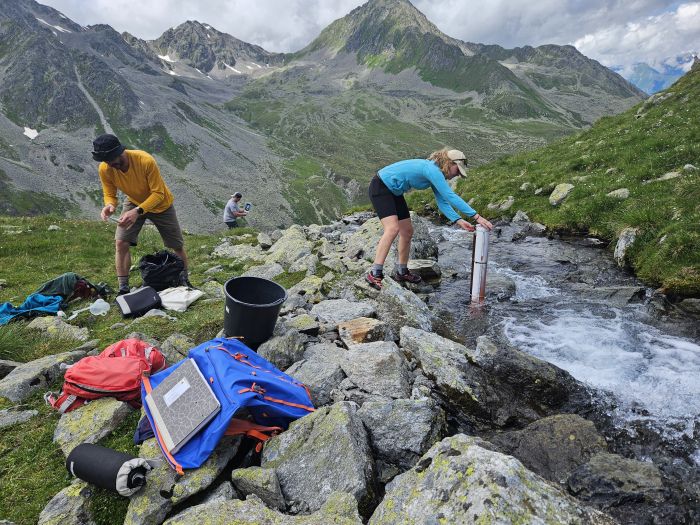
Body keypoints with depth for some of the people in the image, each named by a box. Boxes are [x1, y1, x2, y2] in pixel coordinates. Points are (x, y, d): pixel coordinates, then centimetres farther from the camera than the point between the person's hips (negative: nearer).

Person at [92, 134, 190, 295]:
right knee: (121, 242, -14)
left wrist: (137, 211, -43)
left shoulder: (146, 161, -36)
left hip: (159, 204, -2)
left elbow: (158, 193, -31)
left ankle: (185, 281, 26)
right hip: (133, 202, 3)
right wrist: (110, 205, -36)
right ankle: (123, 289, -3)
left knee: (177, 246, 4)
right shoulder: (104, 169, -23)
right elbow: (110, 194, -11)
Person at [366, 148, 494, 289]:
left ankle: (402, 272, 24)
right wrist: (477, 216, -31)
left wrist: (458, 221, -13)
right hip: (380, 187, -10)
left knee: (407, 231, 10)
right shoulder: (432, 169, -26)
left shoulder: (436, 173, 4)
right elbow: (450, 196, -31)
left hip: (394, 192, 10)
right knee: (393, 228, -26)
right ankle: (374, 274, -27)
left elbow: (443, 202, 1)